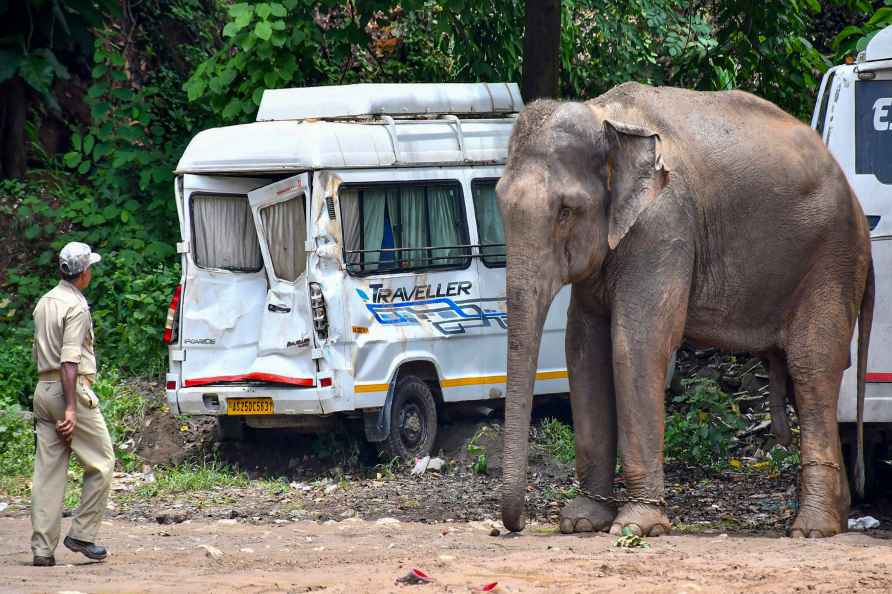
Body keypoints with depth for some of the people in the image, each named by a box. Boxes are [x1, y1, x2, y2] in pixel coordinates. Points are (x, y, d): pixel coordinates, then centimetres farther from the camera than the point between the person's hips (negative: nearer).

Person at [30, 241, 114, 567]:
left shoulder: (43, 302, 15)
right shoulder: (76, 306, -12)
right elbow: (70, 360, -19)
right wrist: (70, 408, -22)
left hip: (43, 389, 8)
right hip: (71, 390, -8)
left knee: (48, 470, 5)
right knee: (101, 463, 3)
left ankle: (42, 549, 1)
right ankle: (82, 533, 0)